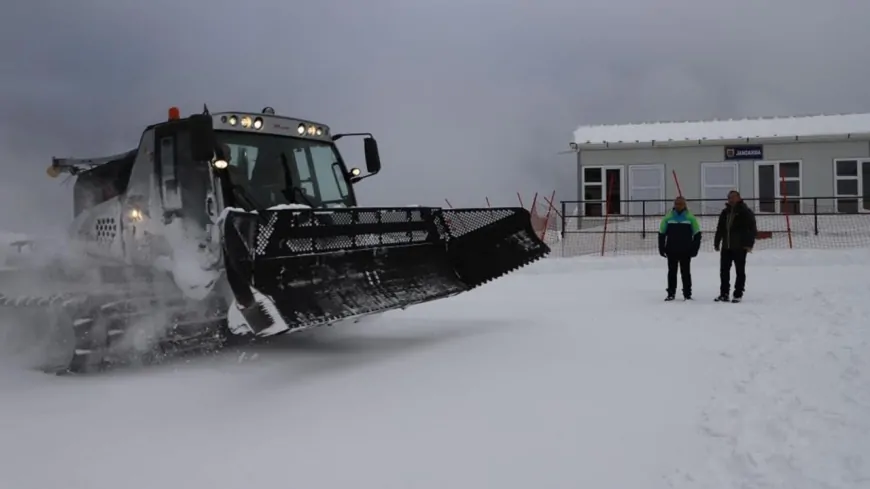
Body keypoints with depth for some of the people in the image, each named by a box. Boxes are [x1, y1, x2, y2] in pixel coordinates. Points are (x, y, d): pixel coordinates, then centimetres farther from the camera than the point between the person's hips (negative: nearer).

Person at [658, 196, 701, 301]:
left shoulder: (690, 218, -2)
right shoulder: (668, 217, 1)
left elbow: (697, 234, 1)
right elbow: (661, 233, 6)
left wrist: (694, 249, -4)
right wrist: (661, 248, 1)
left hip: (686, 251, -1)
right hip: (671, 251, 1)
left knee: (685, 272, 5)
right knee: (672, 272, 8)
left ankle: (687, 294, 12)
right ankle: (671, 293, 15)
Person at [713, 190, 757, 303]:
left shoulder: (745, 212, -5)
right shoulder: (725, 212, 13)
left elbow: (752, 229, -10)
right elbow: (720, 229, 17)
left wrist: (749, 244, -17)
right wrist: (716, 243, 14)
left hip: (740, 247, -6)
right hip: (726, 247, 6)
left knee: (740, 271, 3)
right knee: (724, 270, 7)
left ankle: (738, 294, 8)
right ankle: (724, 293, 15)